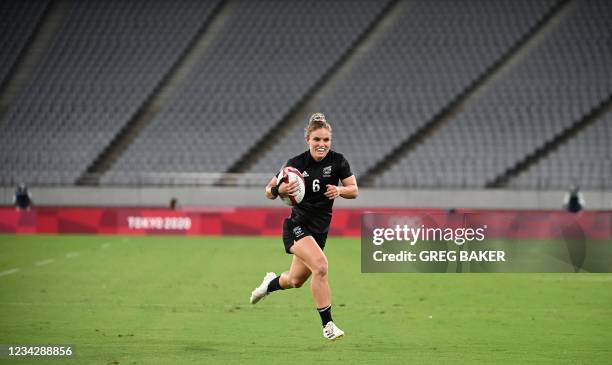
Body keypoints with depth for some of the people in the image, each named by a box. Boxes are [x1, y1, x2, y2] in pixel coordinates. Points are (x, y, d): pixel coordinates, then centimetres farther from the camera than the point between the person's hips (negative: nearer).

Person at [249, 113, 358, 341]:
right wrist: (279, 190, -27)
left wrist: (340, 190, -22)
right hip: (297, 226, -5)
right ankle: (327, 324, -20)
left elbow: (354, 191, 0)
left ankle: (271, 283, 53)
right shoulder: (296, 163, -12)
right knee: (320, 265, -29)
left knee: (295, 281, 17)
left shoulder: (337, 161, -5)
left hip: (320, 229, 5)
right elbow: (269, 192, -4)